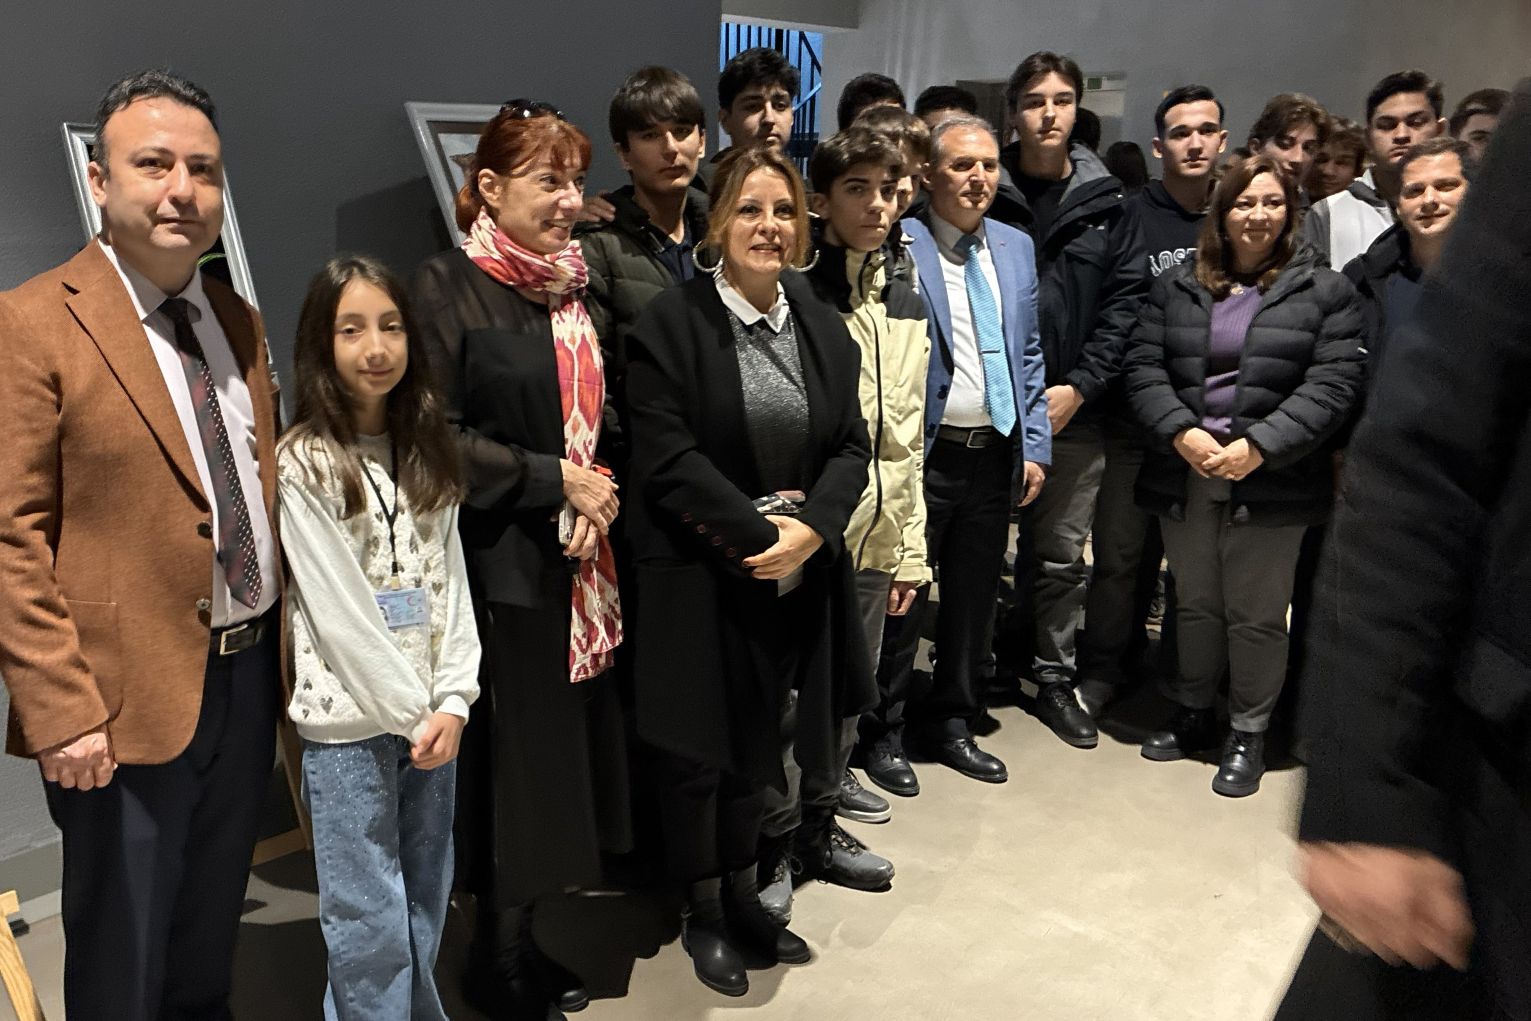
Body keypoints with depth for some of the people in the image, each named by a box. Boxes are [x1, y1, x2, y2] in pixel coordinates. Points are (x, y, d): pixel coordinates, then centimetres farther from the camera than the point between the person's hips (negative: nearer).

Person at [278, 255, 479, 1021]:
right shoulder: (304, 462, -9)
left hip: (432, 714, 5)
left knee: (426, 911, 15)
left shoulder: (426, 450, 8)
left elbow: (451, 581, 4)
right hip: (349, 721, -5)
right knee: (371, 925, 3)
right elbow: (336, 608, -13)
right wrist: (408, 712, -12)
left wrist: (452, 701, -5)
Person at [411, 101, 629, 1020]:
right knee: (517, 754, 3)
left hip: (586, 560, 6)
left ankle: (537, 934, 27)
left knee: (581, 736, 9)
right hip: (505, 564, -6)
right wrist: (552, 479, -13)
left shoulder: (581, 285, 11)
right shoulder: (449, 289, -8)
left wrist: (602, 496, -2)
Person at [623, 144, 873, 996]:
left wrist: (809, 528, -13)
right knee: (701, 749, 8)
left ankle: (743, 895, 36)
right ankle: (703, 913, 29)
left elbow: (851, 446, 4)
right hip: (699, 576, -4)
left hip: (796, 575, 5)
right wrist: (756, 532, -19)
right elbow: (669, 459, -15)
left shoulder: (822, 326, 8)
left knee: (757, 744, 16)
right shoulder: (672, 323, -9)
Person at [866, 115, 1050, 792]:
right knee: (902, 601, 5)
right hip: (923, 456, -6)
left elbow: (1029, 354, 14)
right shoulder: (897, 247, -8)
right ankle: (884, 732, 23)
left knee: (974, 601, 15)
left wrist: (1035, 446, 8)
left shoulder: (1016, 247, 11)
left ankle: (950, 723, 33)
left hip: (996, 456, 6)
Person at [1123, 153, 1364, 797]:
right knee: (1195, 604, 15)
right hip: (1186, 472, 3)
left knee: (1256, 615, 4)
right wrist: (1181, 433, -13)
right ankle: (1193, 714, 31)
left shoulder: (1324, 291, 2)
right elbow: (1143, 366, 2)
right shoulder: (1176, 288, 10)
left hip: (1271, 480, -3)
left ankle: (1248, 734, 20)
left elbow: (1331, 385, -6)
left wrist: (1258, 446, -16)